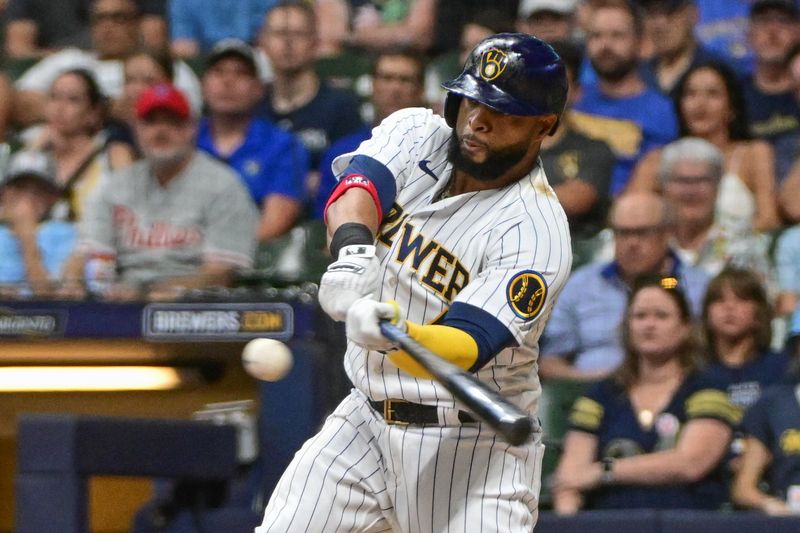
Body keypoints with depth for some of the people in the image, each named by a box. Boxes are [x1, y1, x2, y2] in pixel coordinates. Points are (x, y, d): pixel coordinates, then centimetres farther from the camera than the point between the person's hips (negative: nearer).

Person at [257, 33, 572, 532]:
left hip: (472, 447, -5)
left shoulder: (535, 229, -18)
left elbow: (464, 350, -29)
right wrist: (353, 255, -43)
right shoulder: (416, 135, 1)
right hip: (367, 418, 5)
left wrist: (390, 337, -50)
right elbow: (356, 188, -21)